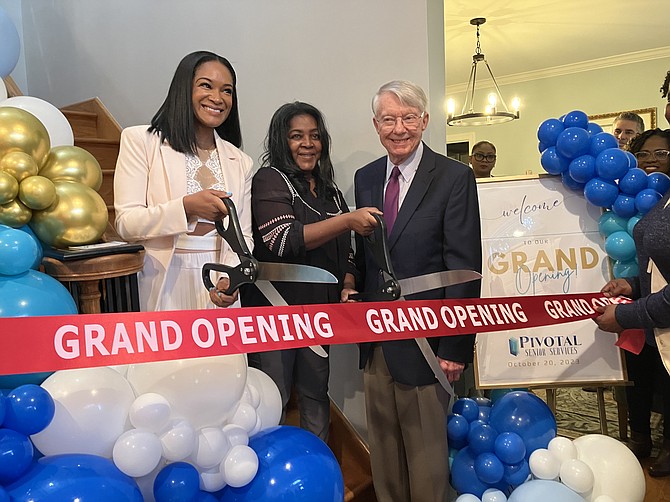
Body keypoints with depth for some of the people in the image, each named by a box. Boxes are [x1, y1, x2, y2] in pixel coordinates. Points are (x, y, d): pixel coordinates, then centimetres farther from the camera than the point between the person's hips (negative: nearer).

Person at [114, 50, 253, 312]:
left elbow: (243, 236, 5)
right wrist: (186, 207, -21)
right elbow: (126, 223, -8)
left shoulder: (240, 162, 10)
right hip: (161, 286, -3)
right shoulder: (140, 140, 0)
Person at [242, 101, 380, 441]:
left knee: (316, 395, 15)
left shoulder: (329, 190, 14)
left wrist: (348, 286, 1)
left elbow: (343, 250, 20)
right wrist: (348, 220, -24)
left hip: (319, 309, 6)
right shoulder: (269, 180, -5)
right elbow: (283, 240, -19)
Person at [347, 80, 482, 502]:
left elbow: (464, 268, -11)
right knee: (382, 445, 18)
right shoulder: (365, 178, 8)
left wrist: (455, 346, -13)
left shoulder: (455, 178, -8)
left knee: (425, 447, 10)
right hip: (375, 341, 5)